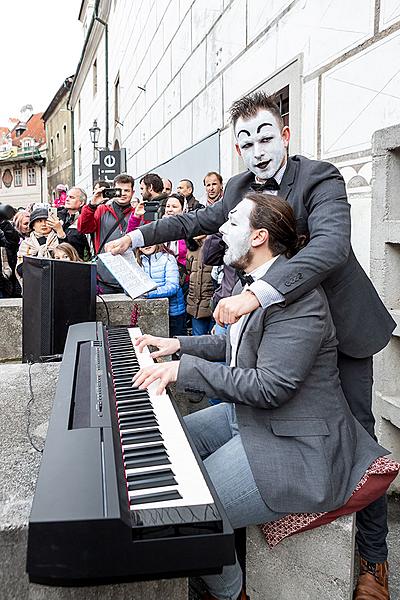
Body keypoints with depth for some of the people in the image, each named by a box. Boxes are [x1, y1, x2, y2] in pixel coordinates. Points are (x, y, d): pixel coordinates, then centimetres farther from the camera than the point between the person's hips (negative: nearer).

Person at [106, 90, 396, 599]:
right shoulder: (239, 188, 1)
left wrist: (256, 294, -49)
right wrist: (137, 237, 21)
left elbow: (331, 245, -38)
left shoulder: (321, 179, -20)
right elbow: (196, 220, 18)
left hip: (341, 326, -5)